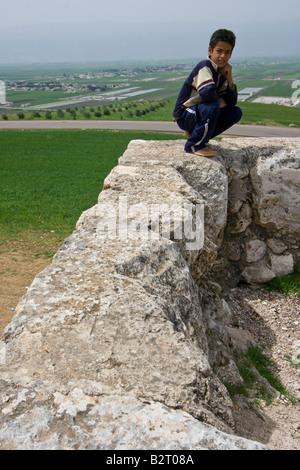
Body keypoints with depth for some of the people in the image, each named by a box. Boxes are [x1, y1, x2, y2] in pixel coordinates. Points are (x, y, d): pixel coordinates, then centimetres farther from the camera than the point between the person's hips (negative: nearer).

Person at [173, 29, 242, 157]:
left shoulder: (222, 72, 7)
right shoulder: (205, 66, -18)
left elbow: (232, 102, 4)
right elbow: (207, 92, -37)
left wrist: (229, 78, -8)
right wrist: (220, 101, -17)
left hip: (200, 114, 8)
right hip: (184, 116, -8)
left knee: (236, 112, 3)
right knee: (212, 107, -35)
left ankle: (200, 138, 8)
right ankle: (194, 145, -15)